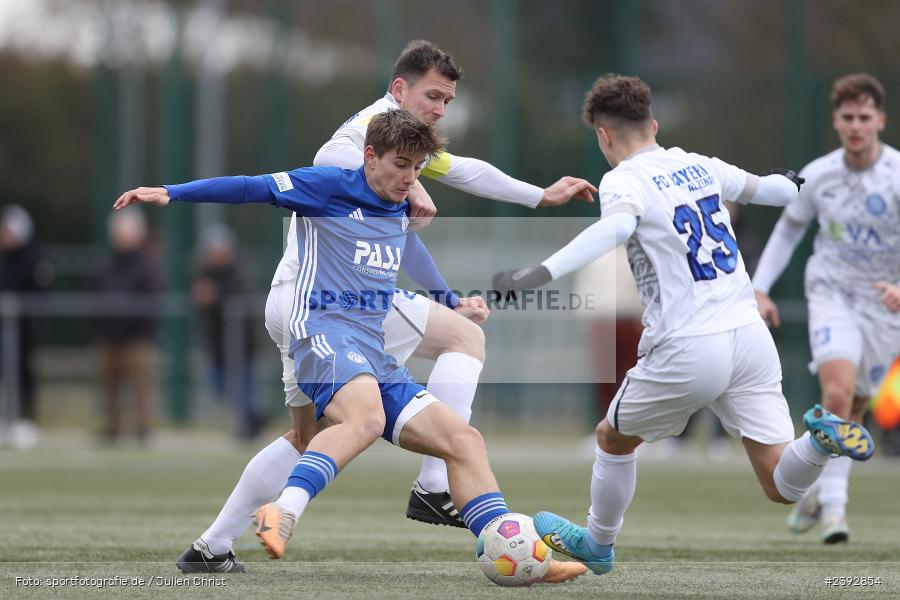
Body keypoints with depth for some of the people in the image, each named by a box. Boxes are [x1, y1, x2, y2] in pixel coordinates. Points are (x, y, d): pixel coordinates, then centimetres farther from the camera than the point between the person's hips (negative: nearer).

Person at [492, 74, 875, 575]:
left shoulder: (624, 181, -5)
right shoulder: (699, 166, 13)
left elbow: (614, 229, -29)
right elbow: (759, 188, 32)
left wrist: (541, 273, -42)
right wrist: (791, 185, 57)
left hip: (686, 349, -5)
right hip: (750, 336, 5)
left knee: (613, 440, 25)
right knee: (784, 488, 5)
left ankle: (598, 546, 40)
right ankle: (825, 438, -24)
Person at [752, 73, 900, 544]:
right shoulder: (818, 175, -3)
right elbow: (789, 228, 16)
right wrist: (760, 288, 8)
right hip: (832, 293, 0)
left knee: (852, 410, 8)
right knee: (838, 391, -24)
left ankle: (819, 491, 34)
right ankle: (834, 505, -18)